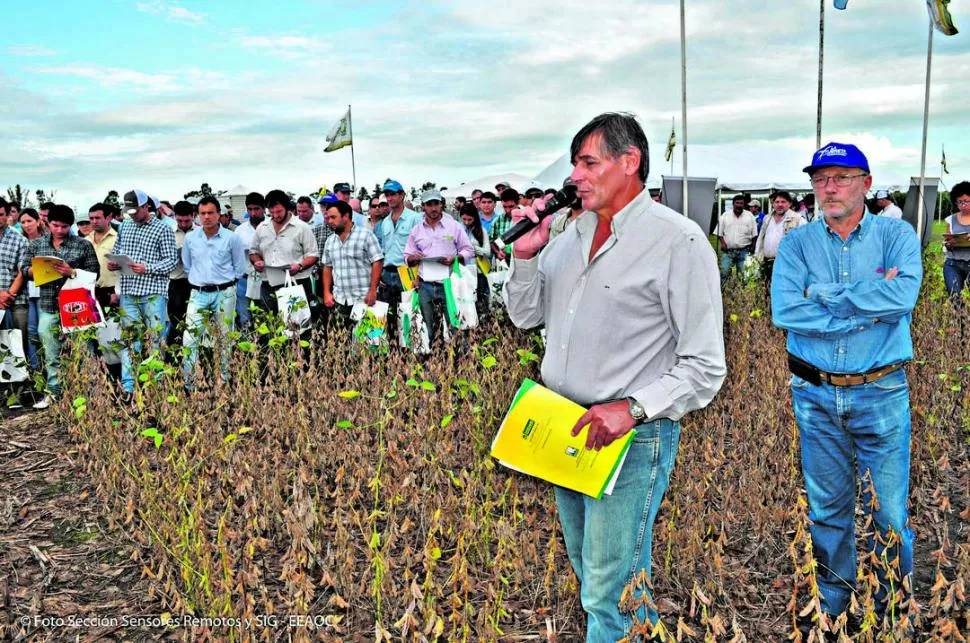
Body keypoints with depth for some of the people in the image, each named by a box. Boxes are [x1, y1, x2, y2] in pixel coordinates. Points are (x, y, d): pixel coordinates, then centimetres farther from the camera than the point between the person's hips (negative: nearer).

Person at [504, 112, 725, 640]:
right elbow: (526, 316, 13)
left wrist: (632, 408, -24)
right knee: (587, 573, 22)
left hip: (631, 437, -7)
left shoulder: (679, 240, -13)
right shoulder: (574, 231, 8)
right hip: (563, 427, 7)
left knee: (612, 596, -1)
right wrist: (525, 255, -3)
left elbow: (705, 367, -14)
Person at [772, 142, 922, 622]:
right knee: (827, 508, 14)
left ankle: (896, 608, 30)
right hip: (815, 396, 1)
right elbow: (784, 311, -15)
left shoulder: (896, 235, -1)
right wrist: (869, 303, -14)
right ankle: (832, 602, 33)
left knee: (889, 511, 7)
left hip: (881, 393, -1)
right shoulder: (796, 244, 1)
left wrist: (823, 294, -14)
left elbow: (903, 297, -20)